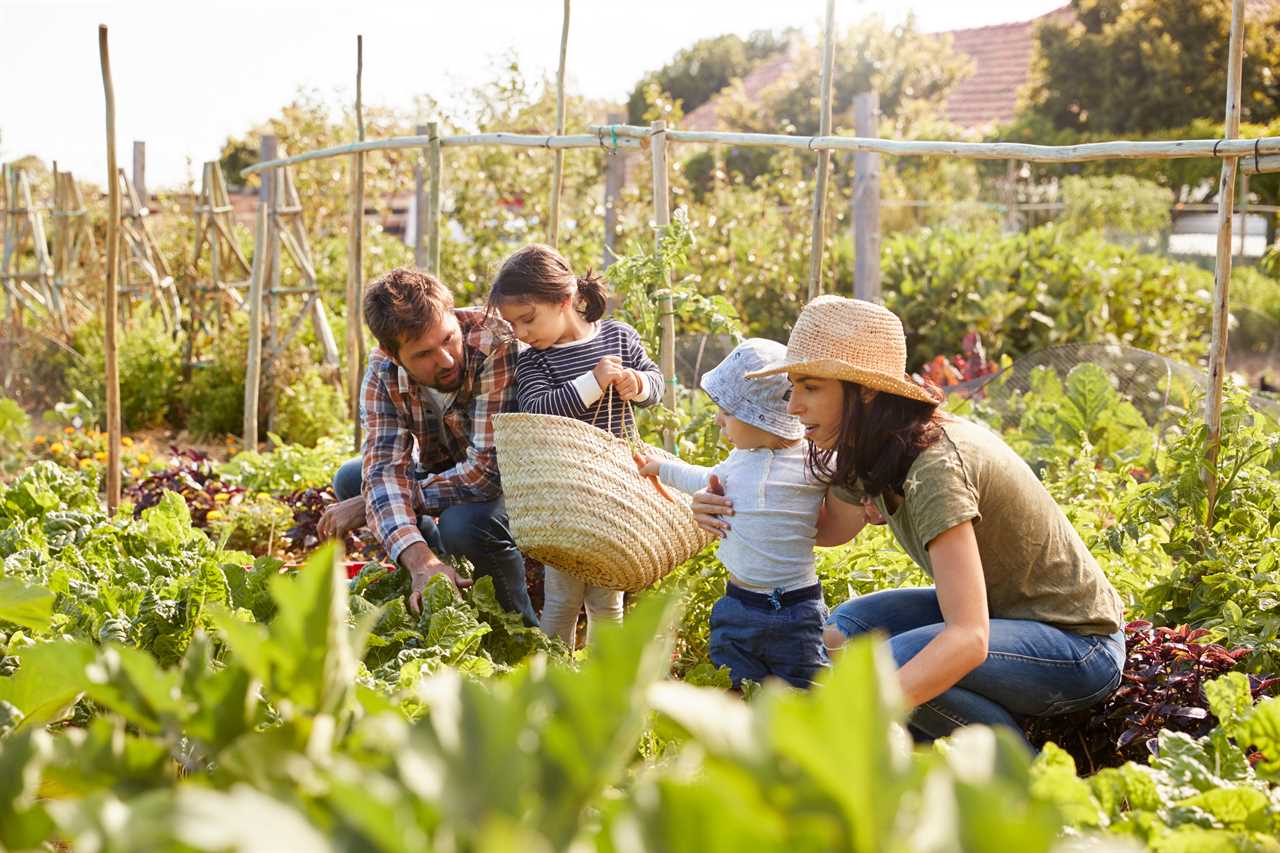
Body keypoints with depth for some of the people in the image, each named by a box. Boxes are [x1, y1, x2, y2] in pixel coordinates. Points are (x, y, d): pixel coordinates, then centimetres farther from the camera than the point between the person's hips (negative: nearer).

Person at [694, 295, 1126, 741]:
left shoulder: (937, 466, -30)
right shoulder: (871, 453, -3)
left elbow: (969, 640, -37)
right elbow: (832, 527, 20)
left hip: (1080, 644, -9)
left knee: (890, 665, -28)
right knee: (847, 626, 0)